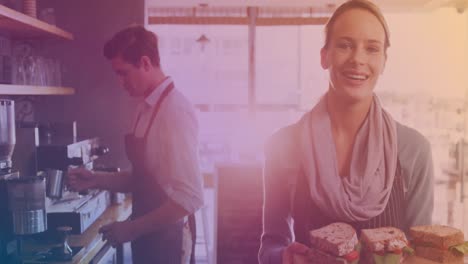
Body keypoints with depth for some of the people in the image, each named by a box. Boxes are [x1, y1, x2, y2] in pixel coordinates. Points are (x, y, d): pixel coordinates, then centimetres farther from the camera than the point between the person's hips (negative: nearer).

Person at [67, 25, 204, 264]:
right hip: (146, 237, 7)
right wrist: (97, 180, 2)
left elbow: (190, 197, -24)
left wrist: (132, 228, -17)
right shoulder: (147, 107, 3)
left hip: (166, 240, -7)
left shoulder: (174, 110, -22)